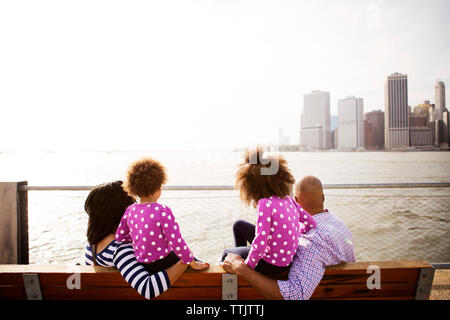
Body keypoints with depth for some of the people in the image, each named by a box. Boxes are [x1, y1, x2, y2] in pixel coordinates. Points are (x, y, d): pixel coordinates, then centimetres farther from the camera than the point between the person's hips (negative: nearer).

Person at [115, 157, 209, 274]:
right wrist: (193, 263, -10)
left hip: (142, 265, 7)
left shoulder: (130, 210, -5)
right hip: (163, 263, -6)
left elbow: (119, 237, 4)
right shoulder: (162, 211, -25)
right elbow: (177, 242, -22)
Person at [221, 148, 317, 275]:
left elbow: (260, 242, -29)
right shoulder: (289, 200, -5)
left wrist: (247, 266, -14)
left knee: (227, 254, 19)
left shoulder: (265, 204, -27)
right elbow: (311, 224, 1)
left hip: (272, 266, -7)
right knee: (239, 225, 22)